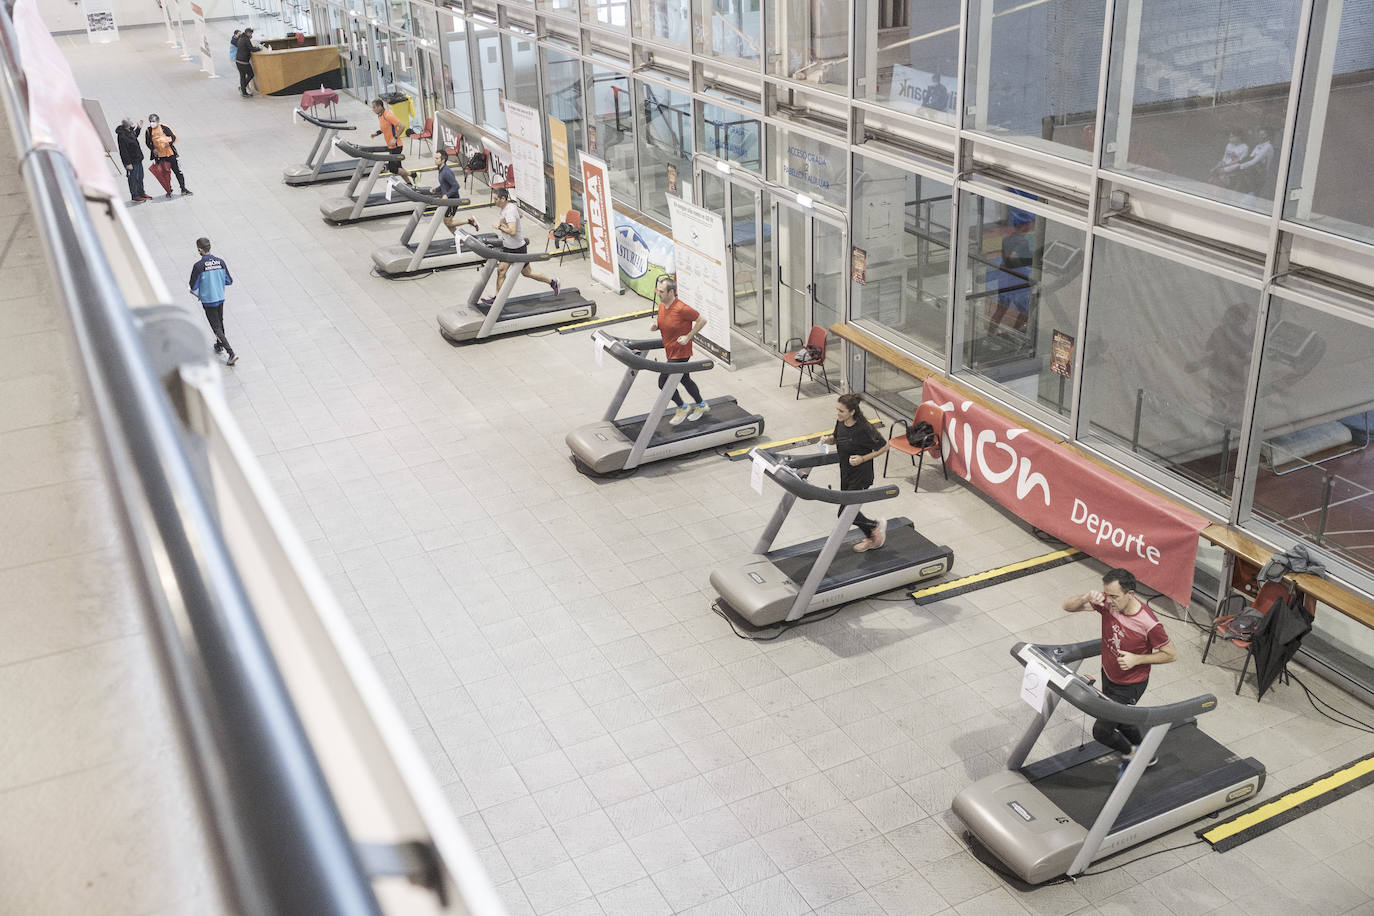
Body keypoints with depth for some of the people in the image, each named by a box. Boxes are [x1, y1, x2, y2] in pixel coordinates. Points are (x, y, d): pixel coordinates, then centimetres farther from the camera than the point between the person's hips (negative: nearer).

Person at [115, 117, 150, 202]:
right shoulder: (121, 136, -25)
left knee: (140, 177, 19)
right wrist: (128, 163, -23)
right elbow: (123, 151, -24)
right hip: (131, 161, -9)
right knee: (133, 178, 1)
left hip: (138, 159, 9)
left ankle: (141, 193, 32)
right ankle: (134, 196, 12)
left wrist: (138, 128, 21)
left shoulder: (130, 131, 3)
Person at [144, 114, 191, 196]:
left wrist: (169, 143, -20)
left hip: (170, 153, -1)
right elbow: (148, 143, 12)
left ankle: (183, 189, 14)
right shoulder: (148, 131, 2)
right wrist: (153, 149, -5)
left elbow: (173, 137, -1)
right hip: (159, 155, 1)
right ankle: (169, 190, 18)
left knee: (177, 171, 4)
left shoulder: (164, 127, -4)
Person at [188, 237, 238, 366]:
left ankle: (231, 354, -10)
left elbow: (193, 287, -11)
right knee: (220, 323, 26)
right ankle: (219, 346, 44)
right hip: (220, 298, 5)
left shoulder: (198, 266, -19)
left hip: (208, 301, -5)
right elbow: (229, 281, 2)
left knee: (217, 328, 0)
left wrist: (196, 293, 11)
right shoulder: (220, 262, -6)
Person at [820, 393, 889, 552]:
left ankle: (876, 525, 20)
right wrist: (828, 440, -7)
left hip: (861, 476, -8)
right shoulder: (840, 422, -5)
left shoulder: (864, 429, -26)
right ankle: (872, 538, 41)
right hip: (845, 473, 8)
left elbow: (884, 447, -15)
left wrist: (863, 459, -21)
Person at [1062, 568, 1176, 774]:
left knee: (1101, 730, -3)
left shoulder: (1148, 624, -33)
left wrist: (1137, 659, -27)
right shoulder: (1106, 603, -19)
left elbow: (1170, 655, -17)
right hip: (1108, 676, 6)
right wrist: (1086, 598, -34)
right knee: (1120, 723, 26)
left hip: (1130, 686, -6)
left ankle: (1129, 753, 27)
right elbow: (1068, 606, -13)